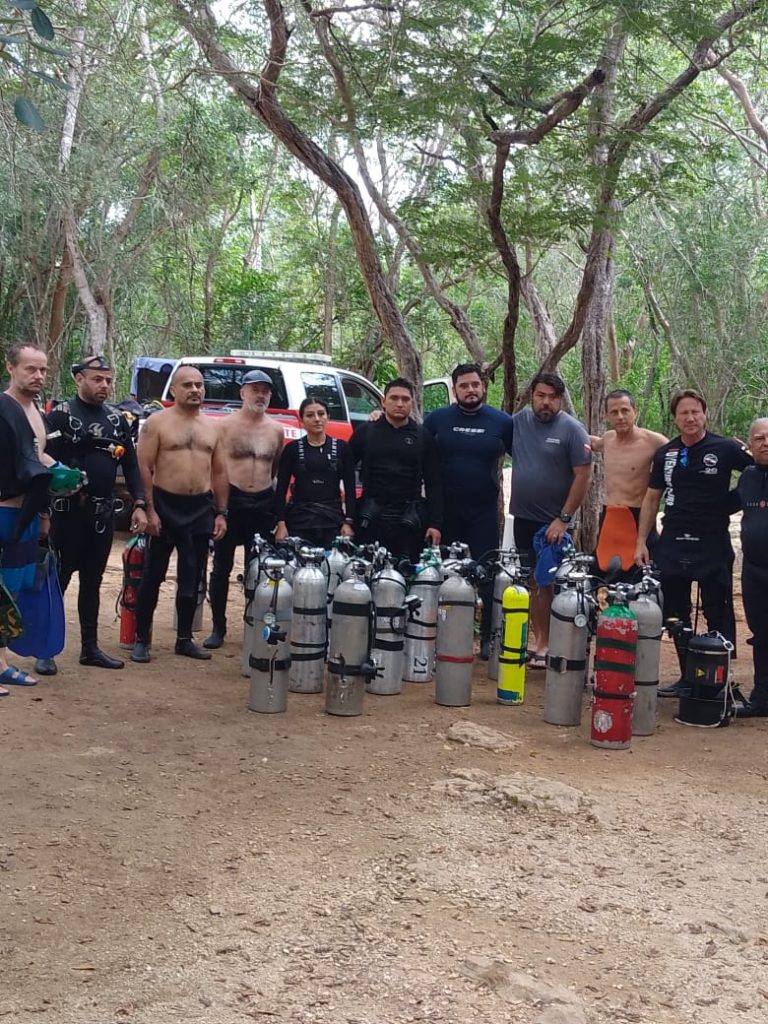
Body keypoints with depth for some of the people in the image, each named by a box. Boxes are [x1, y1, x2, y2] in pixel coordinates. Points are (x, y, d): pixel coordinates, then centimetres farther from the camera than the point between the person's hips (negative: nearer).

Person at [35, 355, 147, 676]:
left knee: (92, 581, 12)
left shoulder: (117, 419, 11)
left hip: (103, 513, 5)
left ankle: (90, 647, 20)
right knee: (57, 579, -2)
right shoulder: (60, 415, -5)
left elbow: (131, 464, 12)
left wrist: (139, 505, 3)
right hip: (68, 511, -5)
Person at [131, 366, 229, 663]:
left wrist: (221, 513, 7)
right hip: (166, 505, -4)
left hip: (201, 508, 4)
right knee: (153, 575, 1)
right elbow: (144, 468, -8)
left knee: (192, 579, 10)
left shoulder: (212, 427, 10)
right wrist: (149, 509, -14)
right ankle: (141, 639, 9)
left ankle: (184, 639, 20)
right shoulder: (158, 422, -4)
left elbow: (219, 472, 13)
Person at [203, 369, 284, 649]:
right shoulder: (226, 425, -3)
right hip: (230, 500, -3)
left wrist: (276, 501, 11)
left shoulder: (276, 430, 8)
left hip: (263, 504, 3)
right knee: (222, 567, 3)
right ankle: (218, 628, 11)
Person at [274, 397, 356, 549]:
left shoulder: (341, 448, 7)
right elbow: (281, 489, 4)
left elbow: (350, 488, 6)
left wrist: (348, 522, -3)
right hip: (299, 519, -1)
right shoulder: (292, 449, 6)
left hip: (333, 520, 1)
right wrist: (281, 524, -5)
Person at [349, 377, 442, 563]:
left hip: (409, 522, 0)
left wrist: (435, 523, -2)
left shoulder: (423, 436, 8)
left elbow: (433, 483, 6)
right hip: (371, 520, 0)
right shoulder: (366, 431, 7)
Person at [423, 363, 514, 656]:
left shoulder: (502, 422, 1)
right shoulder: (437, 419, 1)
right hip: (445, 510, 1)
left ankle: (489, 637, 10)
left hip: (484, 511, -1)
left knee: (488, 574, 2)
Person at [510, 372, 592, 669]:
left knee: (550, 583, -3)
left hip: (555, 523, -5)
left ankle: (548, 644, 3)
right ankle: (538, 639, 17)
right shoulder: (518, 421, 4)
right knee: (531, 581, 9)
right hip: (524, 518, 5)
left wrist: (564, 518, -15)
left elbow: (582, 476, -12)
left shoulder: (572, 429, -9)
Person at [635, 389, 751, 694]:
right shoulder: (665, 454, 8)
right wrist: (641, 542, 9)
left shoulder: (725, 449, -5)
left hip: (713, 546, -4)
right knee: (676, 615, 11)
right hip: (672, 546, 5)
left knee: (718, 617, 1)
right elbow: (652, 498, 13)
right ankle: (686, 677, 22)